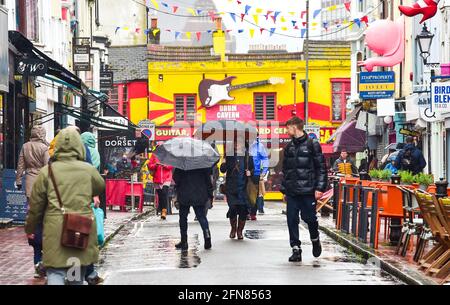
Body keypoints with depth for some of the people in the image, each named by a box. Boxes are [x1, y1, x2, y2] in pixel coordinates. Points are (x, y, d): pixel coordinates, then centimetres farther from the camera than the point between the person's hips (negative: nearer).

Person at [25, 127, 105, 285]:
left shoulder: (47, 171, -2)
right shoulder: (88, 170, 1)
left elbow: (36, 205, 3)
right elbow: (101, 187, 22)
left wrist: (30, 228, 17)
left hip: (56, 230, -2)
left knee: (55, 272, -3)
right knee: (78, 274, 18)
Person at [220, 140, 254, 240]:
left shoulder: (247, 156, 5)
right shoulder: (229, 155, 1)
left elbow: (252, 168, 15)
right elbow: (223, 170, 1)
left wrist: (250, 172, -5)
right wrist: (224, 163, -17)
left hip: (243, 187, 1)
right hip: (231, 187, -1)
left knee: (243, 209, -3)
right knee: (233, 208, -6)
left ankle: (240, 230, 15)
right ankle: (233, 229, 18)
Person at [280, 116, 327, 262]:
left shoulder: (312, 145, -3)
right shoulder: (289, 147, 14)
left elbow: (321, 167, -5)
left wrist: (319, 188, -12)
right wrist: (284, 189, 15)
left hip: (308, 191, -5)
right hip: (292, 192, 5)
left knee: (309, 218, -1)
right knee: (292, 220, -1)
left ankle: (315, 240, 27)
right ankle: (296, 249, 4)